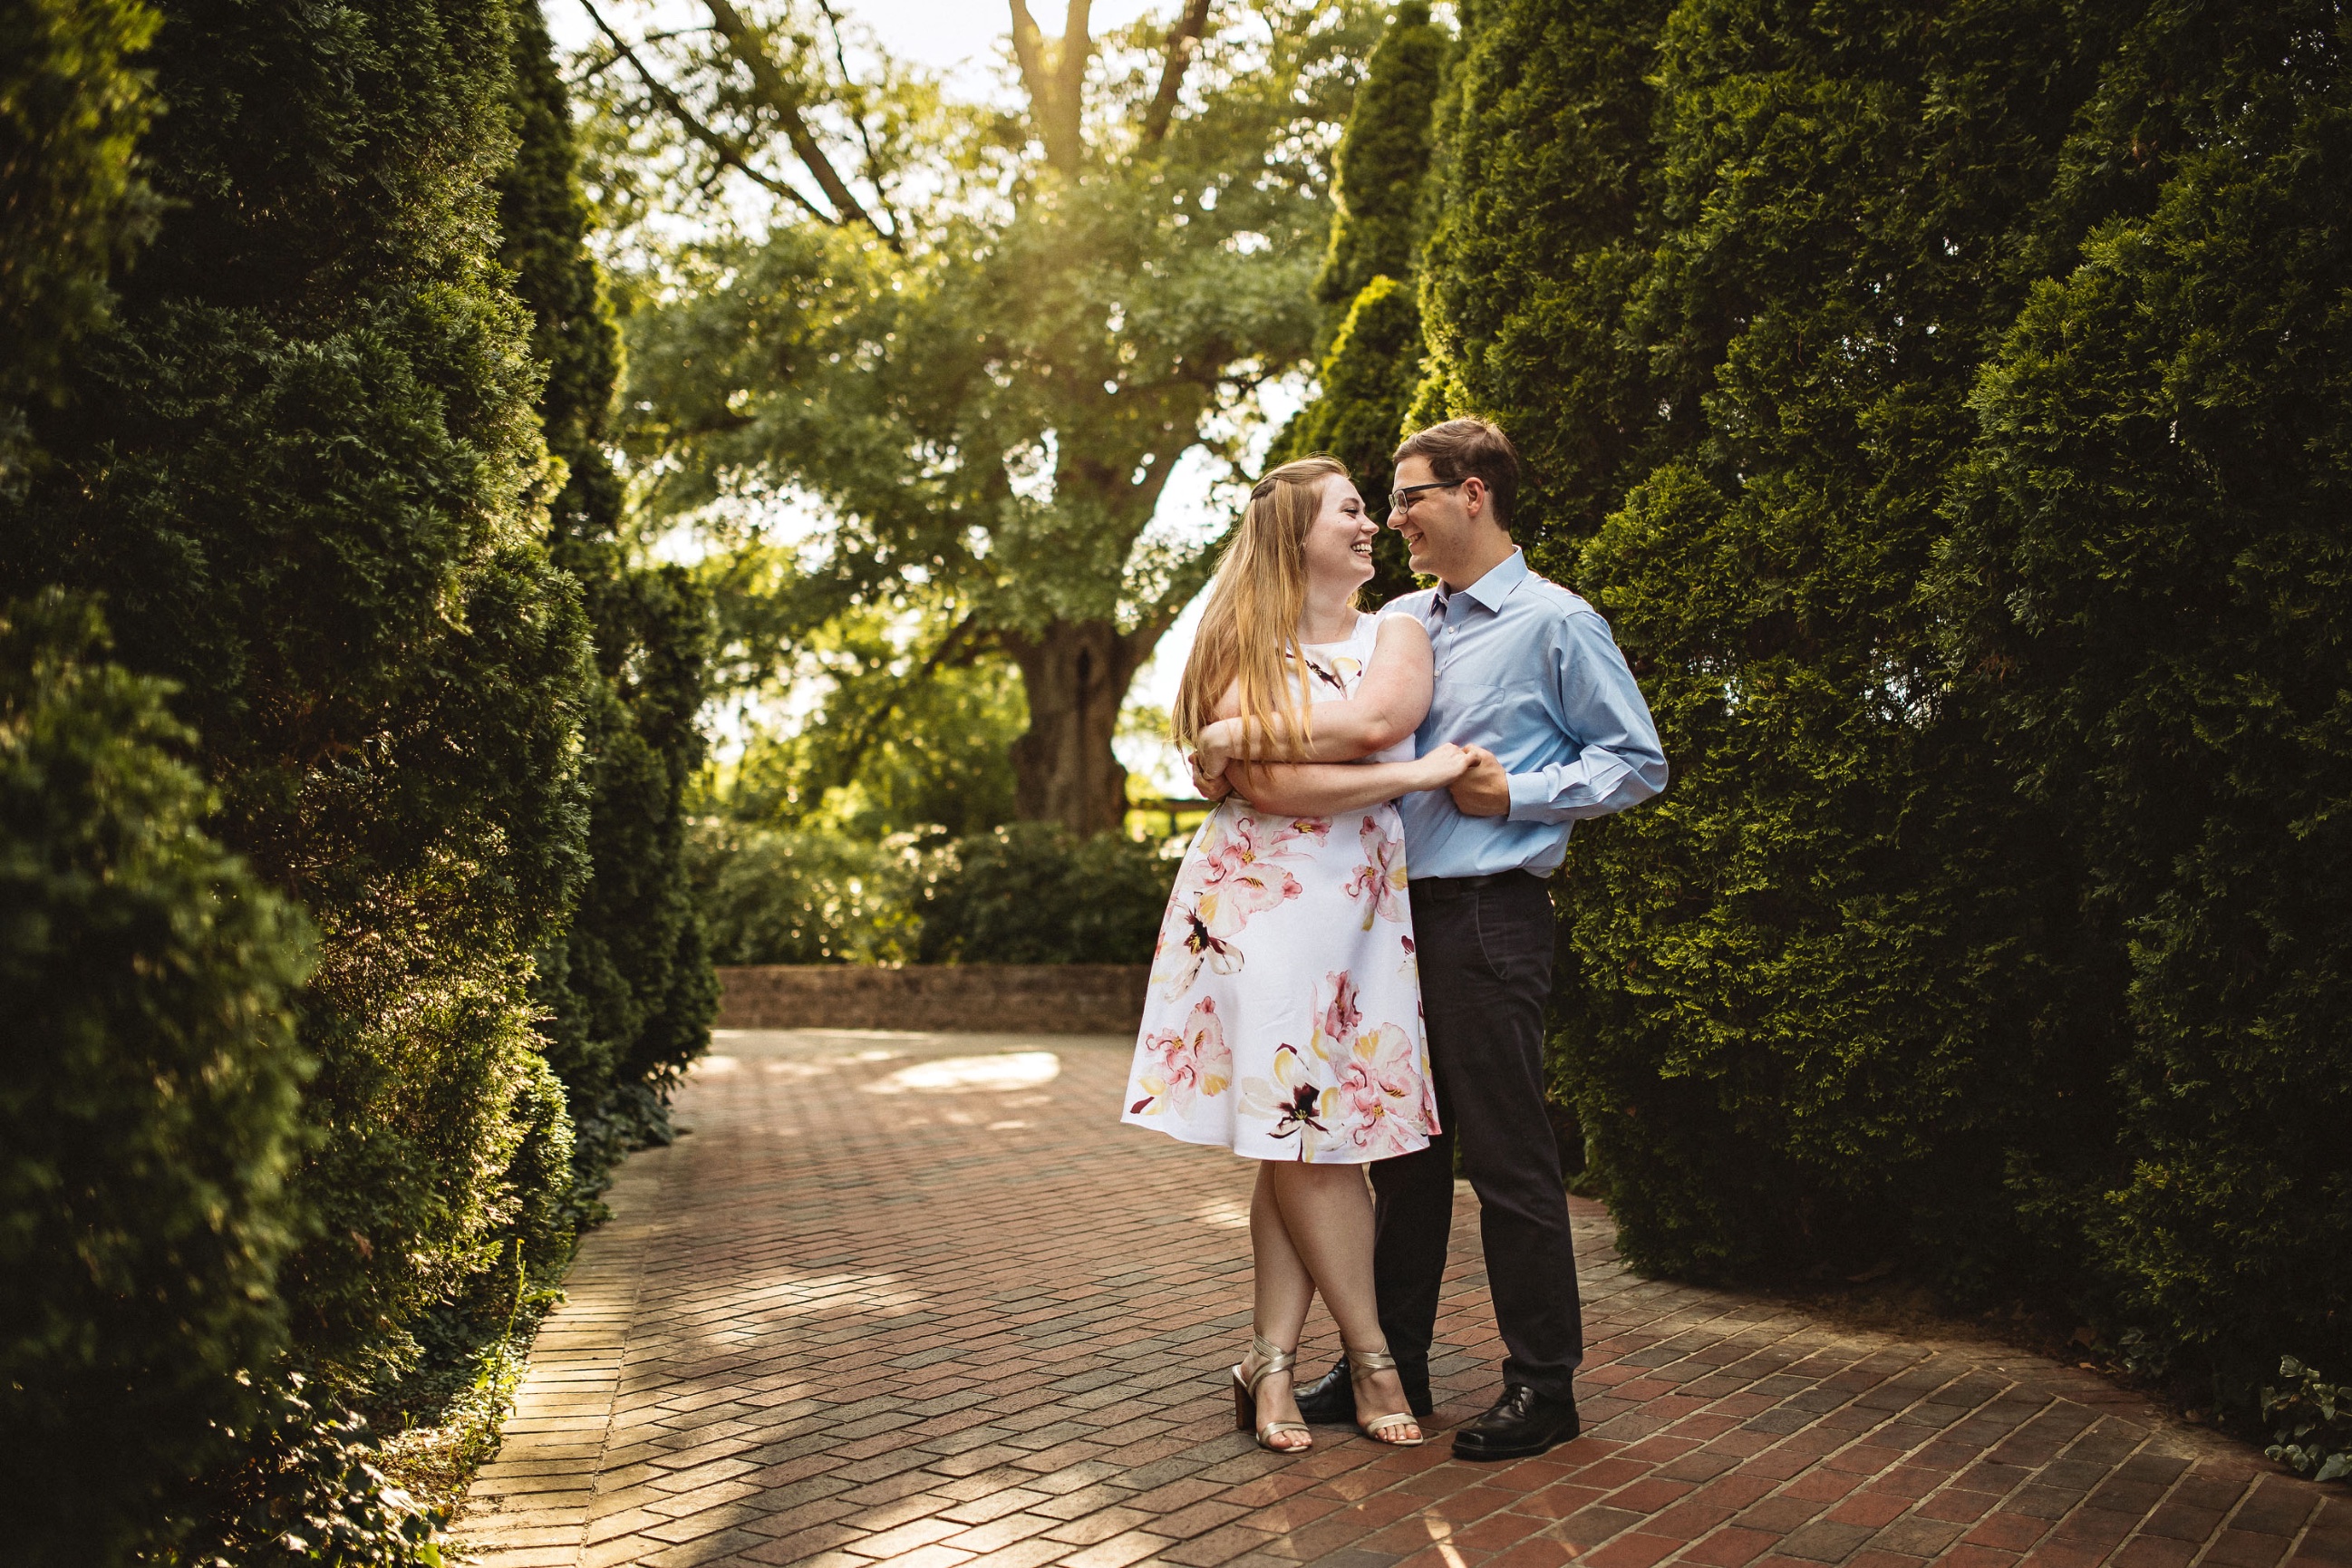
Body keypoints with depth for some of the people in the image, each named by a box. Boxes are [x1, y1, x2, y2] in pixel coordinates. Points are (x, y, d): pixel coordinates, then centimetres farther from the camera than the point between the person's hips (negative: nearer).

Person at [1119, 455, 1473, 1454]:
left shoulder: (1394, 635, 14)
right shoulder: (1243, 645, 6)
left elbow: (1377, 715, -10)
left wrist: (1258, 723, -5)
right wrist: (1410, 775, -11)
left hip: (1361, 912, 2)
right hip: (1258, 909, -2)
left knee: (1312, 1141, -2)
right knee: (1294, 1142, -5)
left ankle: (1271, 1364, 6)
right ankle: (1370, 1358, 9)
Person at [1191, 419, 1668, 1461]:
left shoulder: (1556, 624, -3)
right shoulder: (1397, 623, 15)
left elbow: (1639, 762, -1)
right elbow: (1311, 718, 19)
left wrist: (1513, 793, -12)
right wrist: (1232, 759, -1)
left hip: (1491, 917, -6)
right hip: (1396, 908, 7)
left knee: (1507, 1157, -2)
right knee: (1405, 1151, 13)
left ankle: (1545, 1385, 11)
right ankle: (1390, 1363, 24)